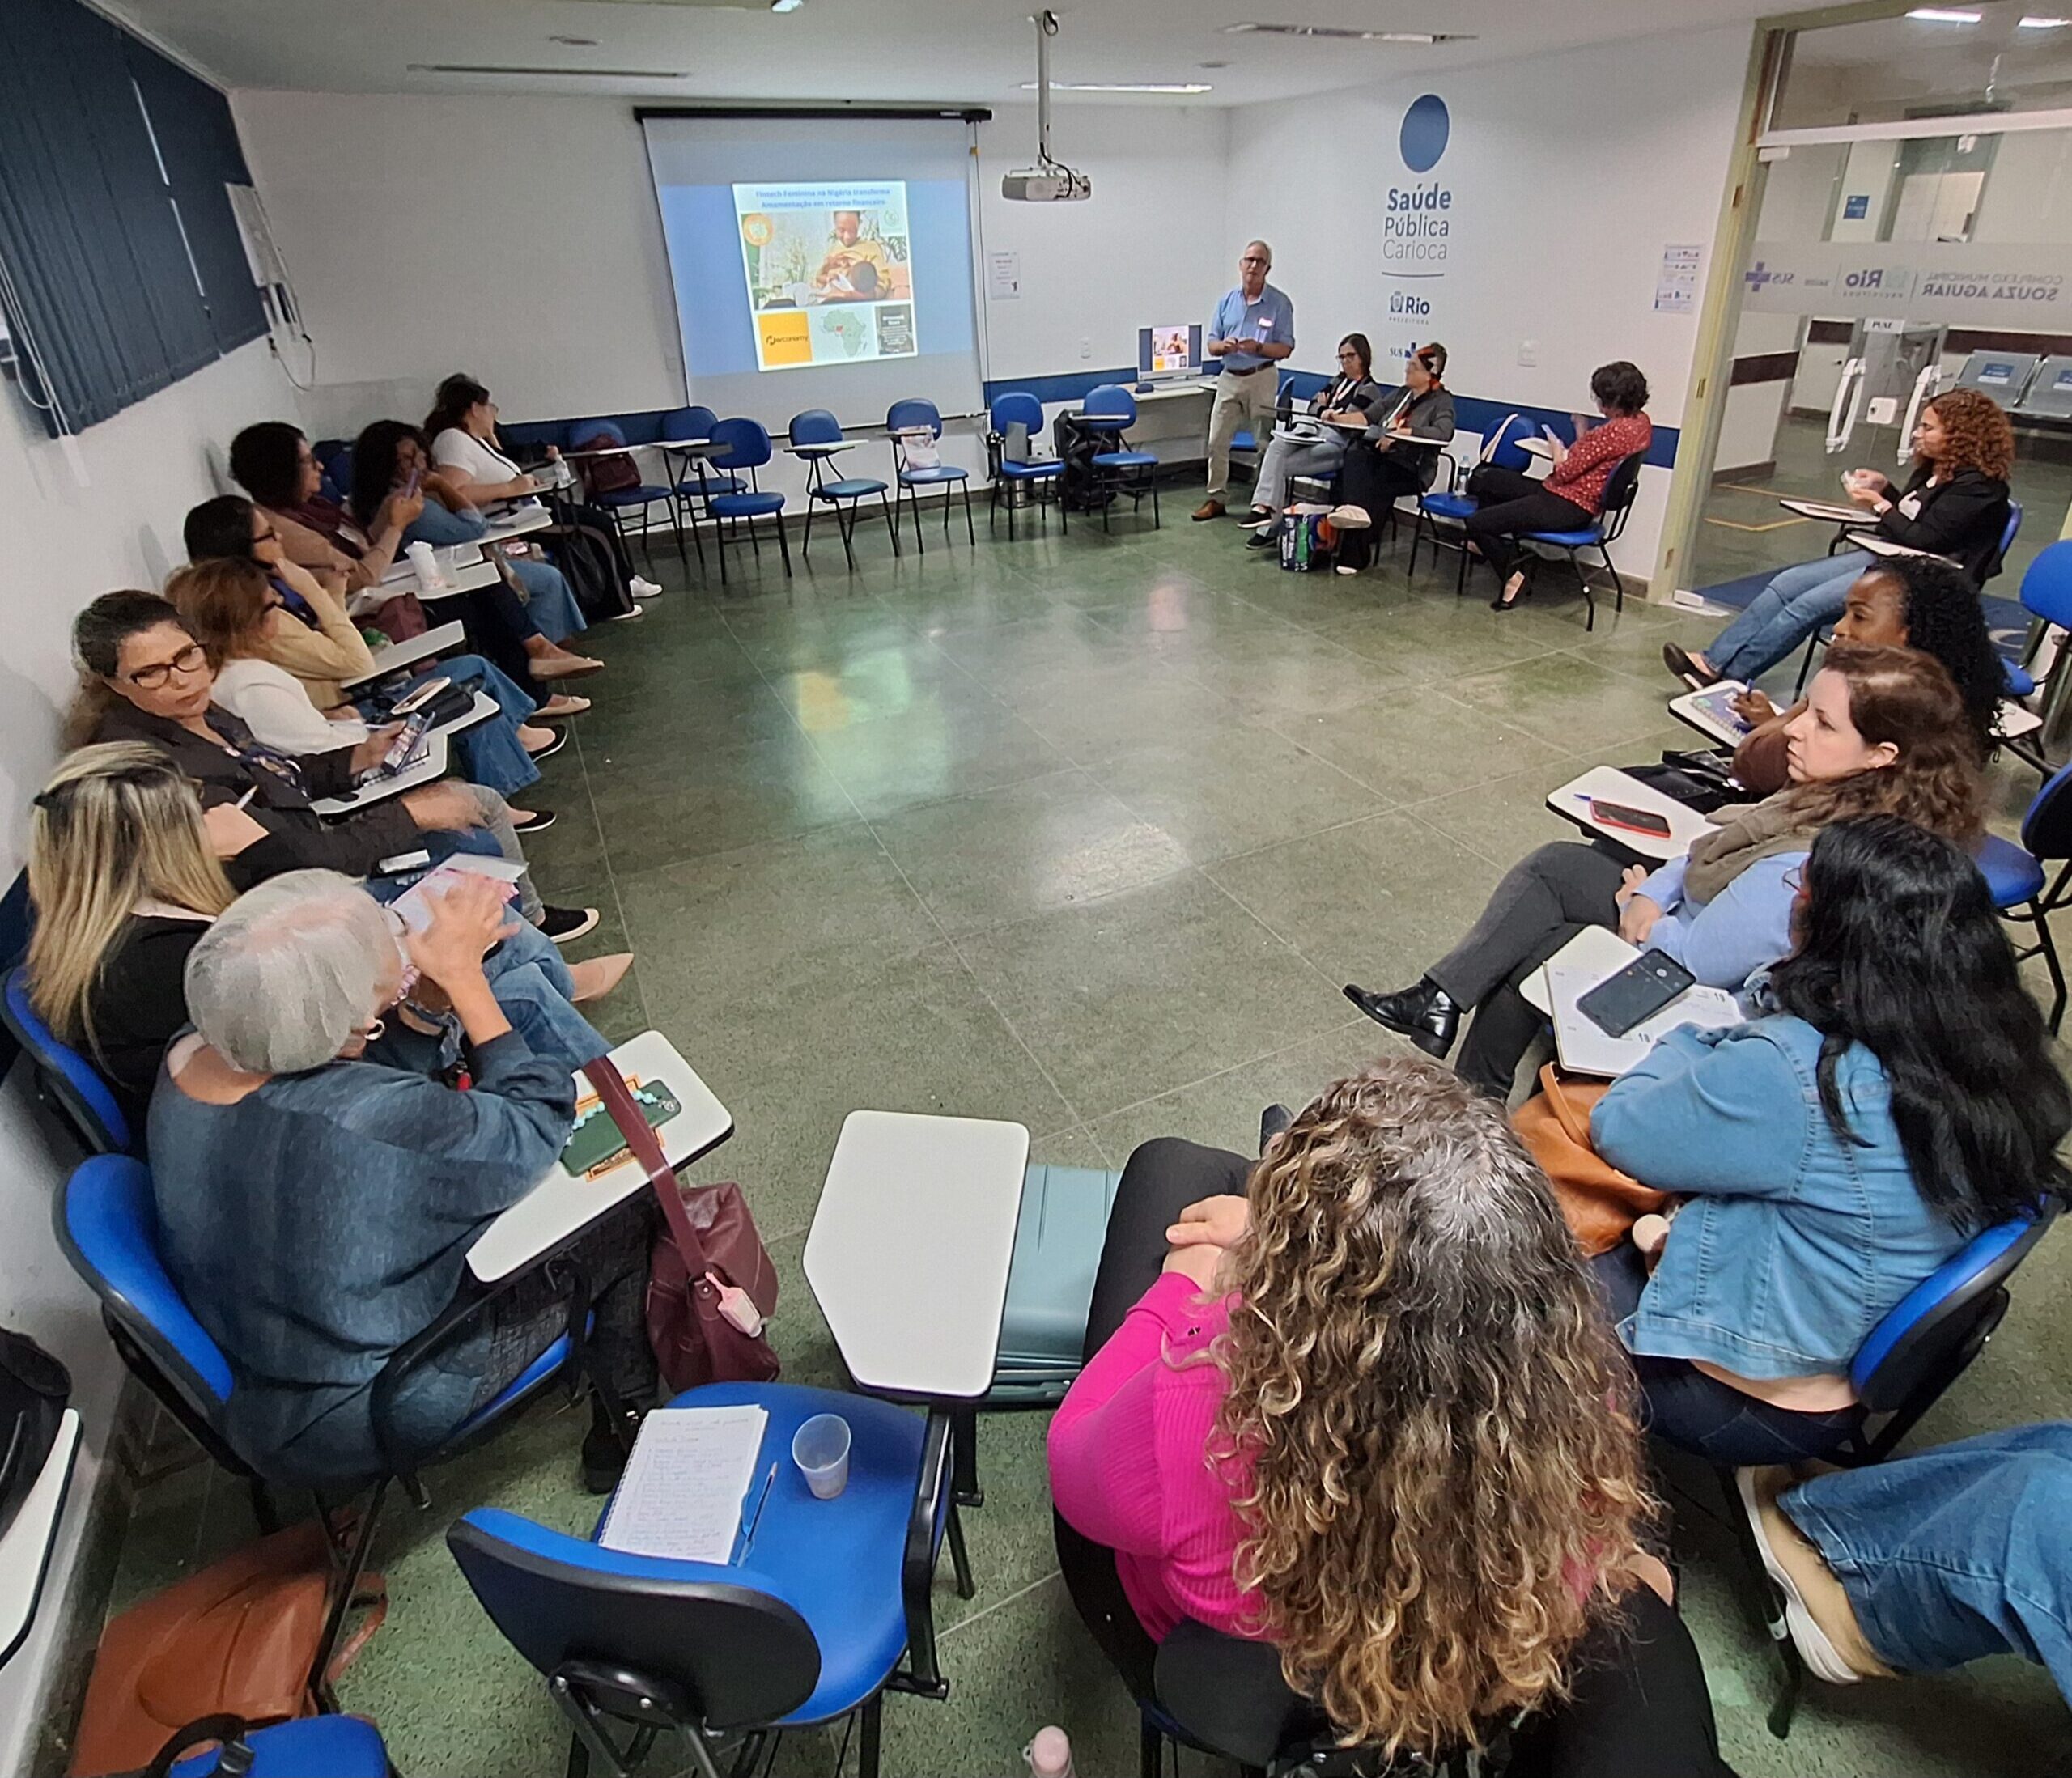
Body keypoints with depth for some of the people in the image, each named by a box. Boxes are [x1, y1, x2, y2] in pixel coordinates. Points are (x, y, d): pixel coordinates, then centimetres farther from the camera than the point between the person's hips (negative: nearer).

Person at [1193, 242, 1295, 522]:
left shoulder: (1279, 302, -3)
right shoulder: (1227, 300, 8)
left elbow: (1285, 348, -4)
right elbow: (1211, 344, 8)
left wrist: (1258, 347, -21)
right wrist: (1224, 346, -15)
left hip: (1262, 378, -4)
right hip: (1229, 378, 4)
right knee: (1217, 441, 4)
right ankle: (1216, 499, 14)